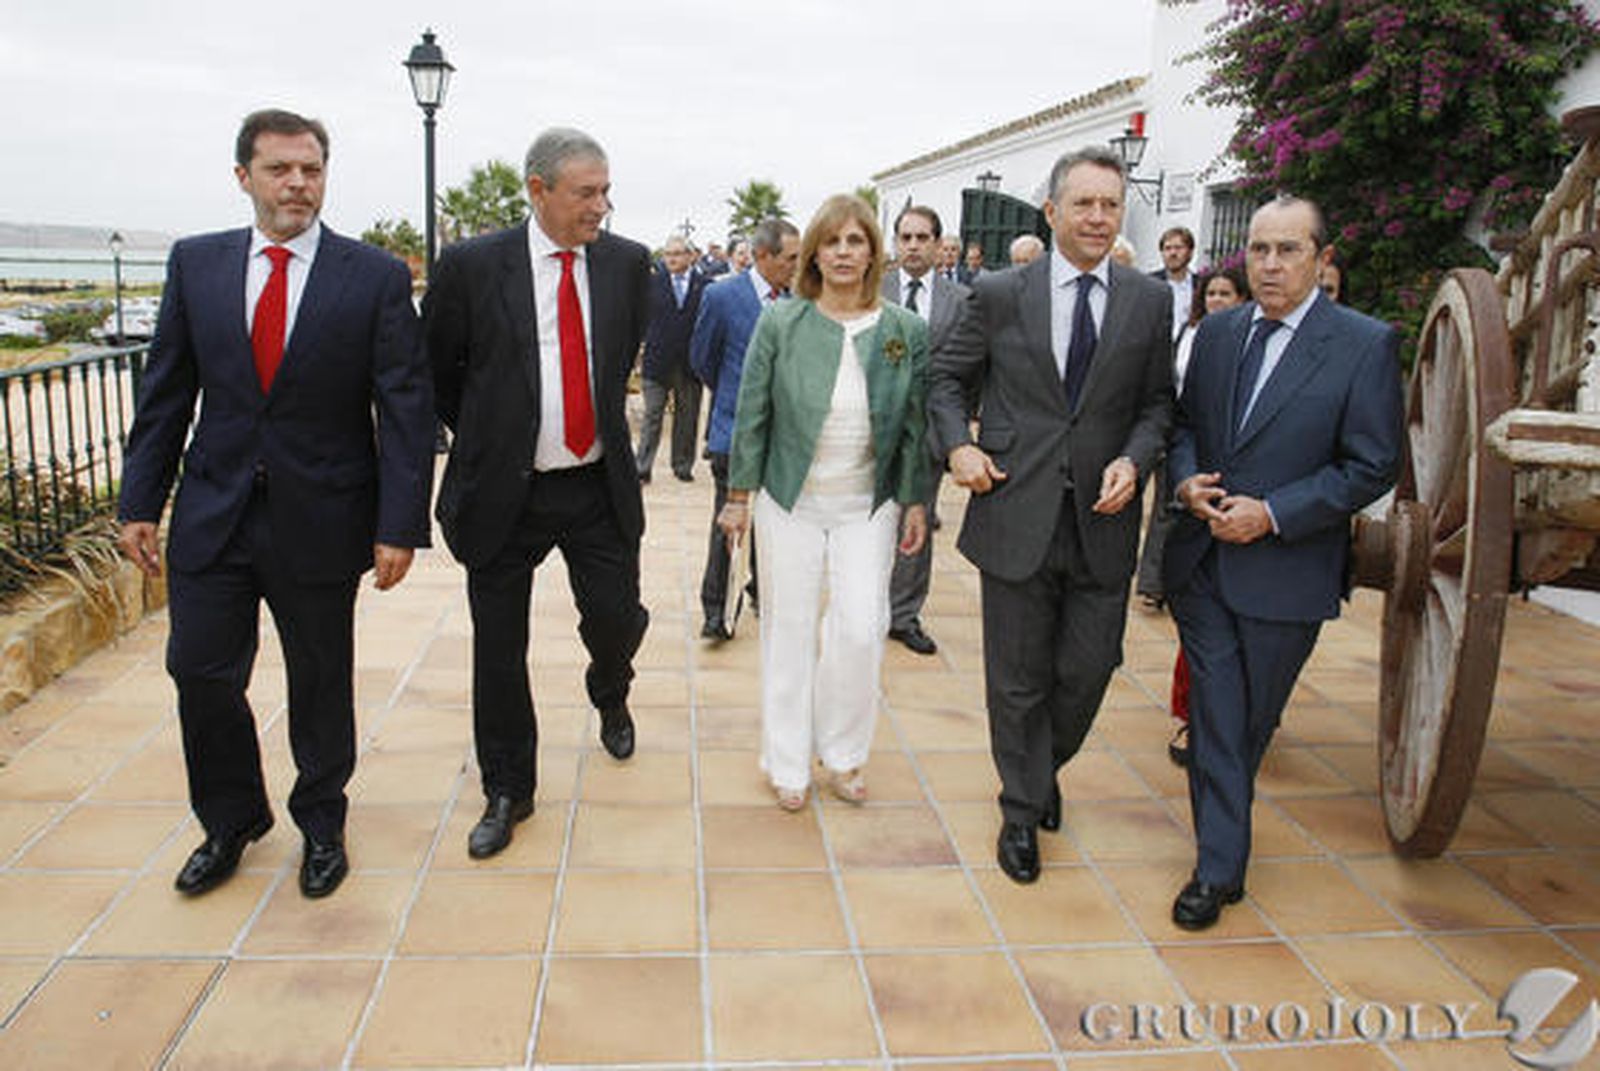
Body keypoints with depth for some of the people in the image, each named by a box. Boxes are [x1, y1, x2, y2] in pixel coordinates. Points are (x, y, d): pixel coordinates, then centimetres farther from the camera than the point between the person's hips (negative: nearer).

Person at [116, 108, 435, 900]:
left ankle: (321, 825, 33)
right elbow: (165, 390, 8)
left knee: (321, 683, 11)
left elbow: (405, 409, -8)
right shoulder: (195, 263, 4)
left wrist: (399, 525, -12)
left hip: (320, 520, -2)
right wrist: (139, 501, 4)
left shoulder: (376, 277, -6)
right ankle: (231, 822, 32)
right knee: (200, 672, 8)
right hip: (212, 513, 3)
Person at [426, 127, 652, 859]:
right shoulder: (472, 266, -9)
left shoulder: (627, 263, 0)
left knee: (617, 616, 4)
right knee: (498, 649, 7)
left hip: (599, 485, 2)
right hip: (504, 490, -1)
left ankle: (609, 696, 42)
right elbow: (435, 369, 5)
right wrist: (482, 438, 8)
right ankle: (507, 791, 27)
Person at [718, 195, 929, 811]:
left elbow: (914, 424, 4)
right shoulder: (780, 323, -5)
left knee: (861, 631, -5)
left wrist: (914, 502, 3)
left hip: (868, 506, 1)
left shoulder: (905, 331, -1)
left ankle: (841, 753, 20)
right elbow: (752, 414, -1)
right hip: (791, 503, -1)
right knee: (789, 631, 7)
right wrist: (739, 495, -1)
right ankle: (788, 764, 25)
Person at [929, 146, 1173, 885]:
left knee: (1087, 671, 10)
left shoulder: (1149, 301, 5)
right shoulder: (999, 294, 0)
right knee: (1018, 679, 10)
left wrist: (1134, 459, -9)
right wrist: (957, 444, -9)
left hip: (1103, 521, 2)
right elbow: (948, 379, 8)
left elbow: (1158, 402, 9)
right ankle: (1022, 811, 30)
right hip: (1017, 515, -1)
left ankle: (1045, 768, 42)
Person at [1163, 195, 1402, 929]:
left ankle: (1221, 857, 32)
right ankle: (1219, 867, 18)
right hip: (1202, 558, 3)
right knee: (1216, 711, 4)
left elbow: (1373, 467, -9)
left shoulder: (1366, 344, -7)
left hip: (1286, 572, -3)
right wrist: (1186, 479, -7)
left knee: (1249, 720, 12)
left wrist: (1271, 513, -17)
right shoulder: (1217, 332, 6)